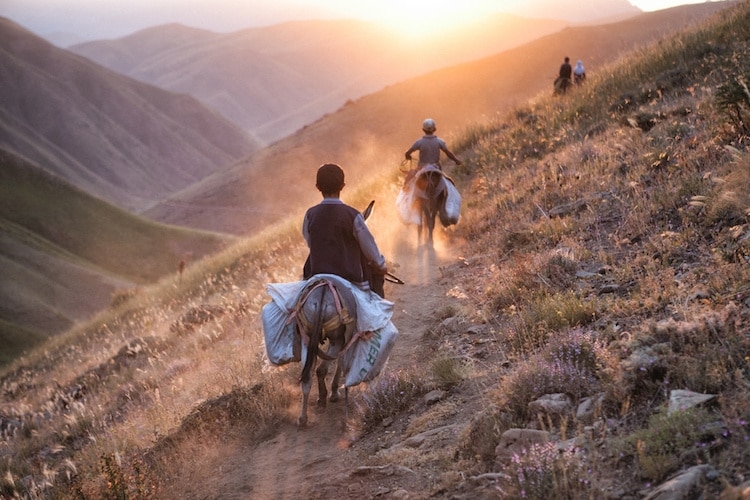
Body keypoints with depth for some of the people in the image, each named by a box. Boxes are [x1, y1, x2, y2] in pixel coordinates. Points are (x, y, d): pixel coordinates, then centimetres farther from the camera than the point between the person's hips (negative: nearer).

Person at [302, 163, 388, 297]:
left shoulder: (310, 215, -5)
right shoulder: (352, 215, -13)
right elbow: (369, 247, -3)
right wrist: (381, 265, 16)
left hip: (317, 274, 3)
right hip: (350, 276, -3)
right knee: (376, 273, 22)